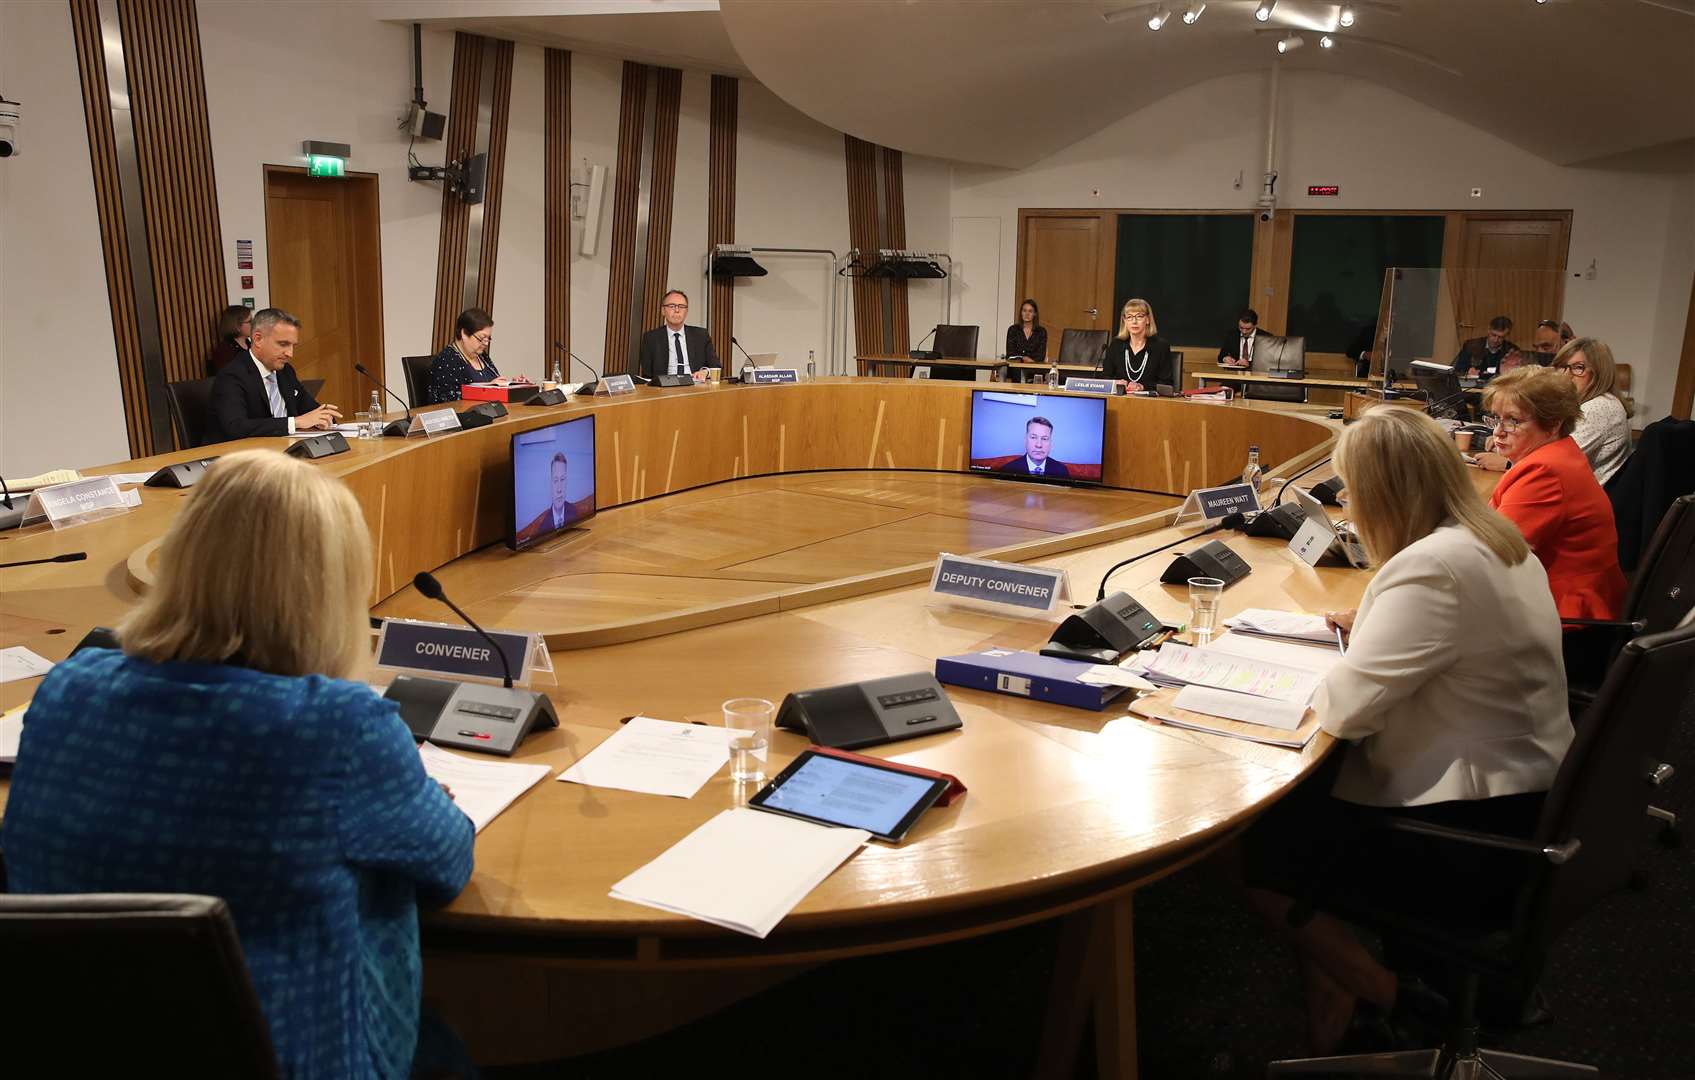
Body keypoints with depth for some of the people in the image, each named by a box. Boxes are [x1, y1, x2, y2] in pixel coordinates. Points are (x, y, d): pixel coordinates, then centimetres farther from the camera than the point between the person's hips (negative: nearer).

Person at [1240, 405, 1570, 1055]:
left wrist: (1332, 662, -7)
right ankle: (1328, 1030, 22)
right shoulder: (1498, 542, 6)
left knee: (1261, 856, 0)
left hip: (1477, 837, -10)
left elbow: (1344, 708, -27)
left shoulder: (1431, 567, -26)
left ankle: (1398, 1003, 14)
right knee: (1304, 799, 16)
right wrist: (1370, 635, 10)